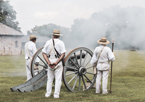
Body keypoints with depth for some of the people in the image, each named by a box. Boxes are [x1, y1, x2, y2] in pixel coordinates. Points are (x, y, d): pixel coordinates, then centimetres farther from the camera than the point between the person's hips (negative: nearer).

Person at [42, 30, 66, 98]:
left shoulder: (48, 42, 4)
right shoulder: (61, 43, -4)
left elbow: (44, 53, -2)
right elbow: (63, 54, -14)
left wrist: (49, 62, -8)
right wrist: (56, 62, -15)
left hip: (50, 63, 3)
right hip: (58, 63, -3)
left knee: (50, 79, 12)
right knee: (58, 79, 2)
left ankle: (48, 94, 11)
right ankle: (56, 94, -2)